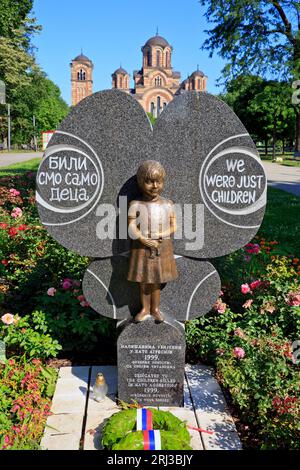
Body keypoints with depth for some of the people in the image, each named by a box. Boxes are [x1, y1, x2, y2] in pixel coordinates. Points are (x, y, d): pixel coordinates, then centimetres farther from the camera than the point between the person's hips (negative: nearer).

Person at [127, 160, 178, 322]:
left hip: (162, 247, 1)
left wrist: (164, 233, -15)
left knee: (156, 280, 9)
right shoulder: (136, 205, -8)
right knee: (143, 280, 9)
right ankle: (145, 308, 25)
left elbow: (174, 226, 3)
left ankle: (155, 309, 23)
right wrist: (144, 240, -21)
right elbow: (131, 229, -10)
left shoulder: (167, 204, -1)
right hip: (142, 247, -1)